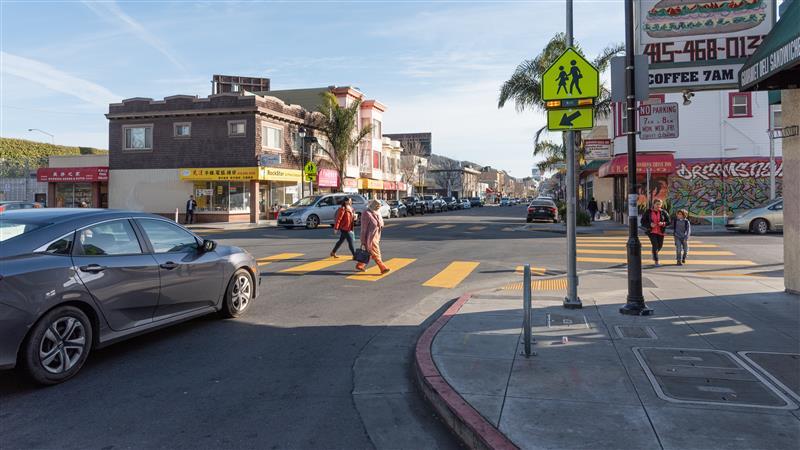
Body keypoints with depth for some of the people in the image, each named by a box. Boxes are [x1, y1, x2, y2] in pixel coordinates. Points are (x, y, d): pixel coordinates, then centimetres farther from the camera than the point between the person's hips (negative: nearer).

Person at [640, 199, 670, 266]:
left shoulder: (663, 212, -1)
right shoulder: (648, 212, -4)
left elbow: (668, 222, 4)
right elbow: (643, 222, -1)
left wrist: (663, 223, -17)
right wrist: (650, 224, -18)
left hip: (660, 232, 3)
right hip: (651, 231, -3)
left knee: (660, 246, 12)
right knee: (655, 245, -14)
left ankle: (654, 253, 46)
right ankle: (656, 261, -5)